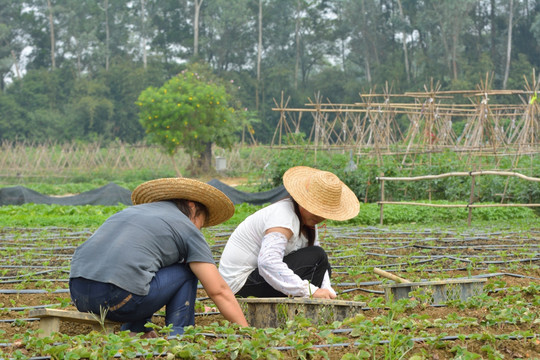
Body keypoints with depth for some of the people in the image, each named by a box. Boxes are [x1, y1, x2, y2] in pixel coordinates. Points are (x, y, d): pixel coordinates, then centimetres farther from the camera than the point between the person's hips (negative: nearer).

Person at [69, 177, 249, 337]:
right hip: (115, 297, -7)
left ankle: (132, 333, 19)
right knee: (187, 272, 15)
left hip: (77, 293, 7)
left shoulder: (130, 211, 32)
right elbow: (219, 291, 8)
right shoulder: (187, 228, 12)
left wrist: (141, 330, 45)